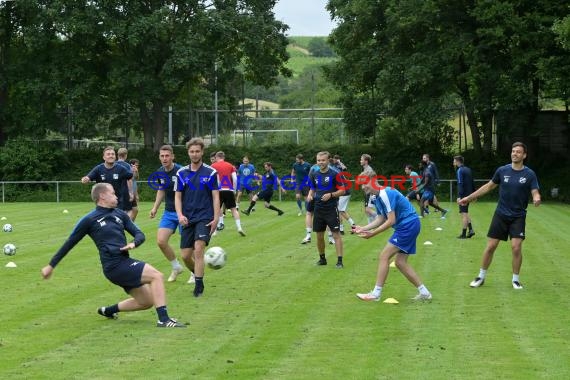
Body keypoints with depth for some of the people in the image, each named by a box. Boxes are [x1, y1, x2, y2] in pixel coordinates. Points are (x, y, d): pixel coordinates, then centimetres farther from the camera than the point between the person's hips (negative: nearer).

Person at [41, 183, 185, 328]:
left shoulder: (119, 214, 15)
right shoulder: (89, 220, -3)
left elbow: (139, 234, 15)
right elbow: (69, 243, 4)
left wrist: (134, 243, -10)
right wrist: (51, 266, 7)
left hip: (125, 263, 8)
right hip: (115, 265, -8)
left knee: (146, 302, 13)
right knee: (156, 276, -19)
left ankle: (108, 310, 30)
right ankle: (164, 320, -22)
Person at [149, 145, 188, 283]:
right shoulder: (160, 173, 3)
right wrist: (155, 208, 12)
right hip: (168, 212, 6)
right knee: (161, 241, -5)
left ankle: (195, 273, 19)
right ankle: (176, 267, 17)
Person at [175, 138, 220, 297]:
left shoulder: (211, 172, -2)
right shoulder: (181, 173, 5)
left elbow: (216, 197, -2)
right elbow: (177, 197, 6)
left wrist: (216, 218, -9)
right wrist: (180, 215, -10)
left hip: (204, 217, -3)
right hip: (188, 219, 3)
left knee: (198, 250, -19)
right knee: (185, 255, 2)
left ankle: (198, 285, -10)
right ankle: (197, 275, 30)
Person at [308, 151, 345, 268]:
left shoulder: (334, 174, -8)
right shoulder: (314, 174, 7)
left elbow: (342, 191, -7)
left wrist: (331, 195, -22)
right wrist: (310, 195, -2)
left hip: (331, 209, -5)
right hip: (318, 209, 5)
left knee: (336, 234, -8)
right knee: (319, 235, 10)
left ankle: (340, 261, -8)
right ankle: (322, 258, 26)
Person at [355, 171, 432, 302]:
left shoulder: (385, 194, -19)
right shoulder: (377, 198, 12)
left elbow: (391, 221, -21)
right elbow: (380, 219, 15)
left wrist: (372, 234, -19)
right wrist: (363, 228, 2)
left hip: (408, 225, -10)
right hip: (409, 226, 10)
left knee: (384, 256, -8)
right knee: (400, 262, 9)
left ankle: (376, 293, -5)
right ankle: (424, 293, 13)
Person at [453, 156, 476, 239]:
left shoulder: (460, 170, -11)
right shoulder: (468, 170, 14)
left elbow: (460, 184, -20)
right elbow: (472, 183, 18)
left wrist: (459, 196, -23)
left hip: (464, 195, -8)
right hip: (469, 194, 8)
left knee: (464, 214, -4)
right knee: (465, 213, 18)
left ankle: (463, 234, -2)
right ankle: (470, 229, 8)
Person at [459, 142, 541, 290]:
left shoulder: (529, 174, -6)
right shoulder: (502, 171, 0)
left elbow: (535, 193, -9)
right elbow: (489, 186, 12)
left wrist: (537, 199, -35)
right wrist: (469, 198, 13)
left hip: (518, 217, -2)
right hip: (501, 215, 2)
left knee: (516, 247, -11)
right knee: (490, 246, 1)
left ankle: (516, 279, 7)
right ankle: (481, 277, 16)